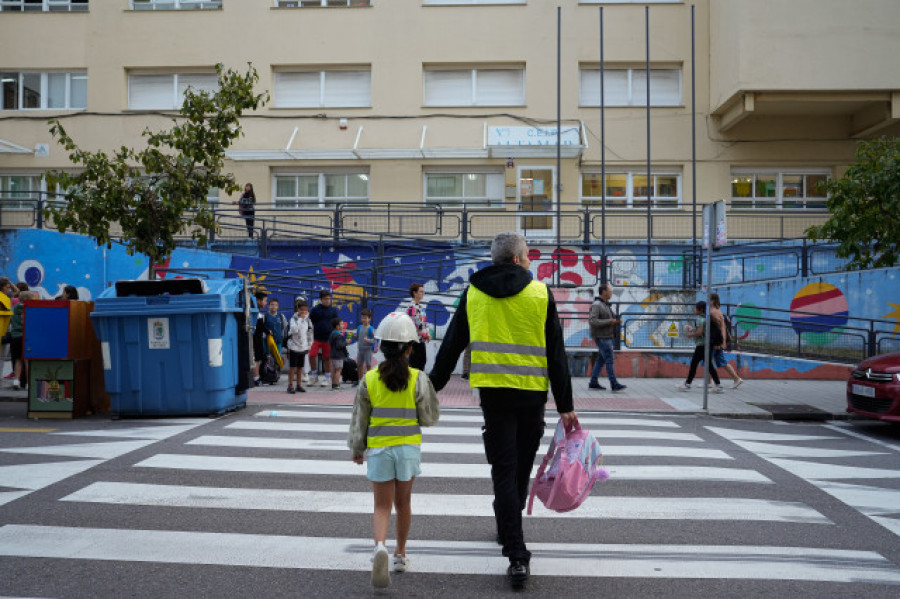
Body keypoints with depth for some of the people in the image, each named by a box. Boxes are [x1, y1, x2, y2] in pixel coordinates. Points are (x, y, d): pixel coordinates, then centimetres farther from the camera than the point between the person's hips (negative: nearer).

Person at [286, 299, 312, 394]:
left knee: (300, 367, 11)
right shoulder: (293, 319, -10)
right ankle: (290, 385, 7)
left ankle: (299, 384, 19)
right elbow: (294, 330, -28)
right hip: (294, 346, -5)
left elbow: (309, 332, 16)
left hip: (303, 347, 5)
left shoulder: (307, 320, 7)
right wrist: (300, 319, -24)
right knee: (292, 367, 0)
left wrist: (309, 345, 15)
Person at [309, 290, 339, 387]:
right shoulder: (315, 309, 1)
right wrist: (310, 337, 6)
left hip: (328, 338, 0)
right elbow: (310, 323, 8)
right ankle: (313, 375, 13)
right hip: (316, 338, 0)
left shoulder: (333, 310, 2)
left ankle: (326, 377, 17)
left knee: (327, 358, 5)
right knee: (312, 355, -6)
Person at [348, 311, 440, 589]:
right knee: (403, 503, 17)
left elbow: (359, 419, 1)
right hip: (408, 448, 0)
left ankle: (380, 546, -21)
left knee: (382, 505, 5)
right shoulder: (418, 380, -9)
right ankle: (400, 554, 29)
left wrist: (356, 449, 14)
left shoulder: (369, 380, -7)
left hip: (378, 450, 0)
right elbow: (430, 417, -1)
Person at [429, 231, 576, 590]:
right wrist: (565, 405, 3)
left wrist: (434, 385, 19)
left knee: (503, 469, 1)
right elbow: (556, 354, 0)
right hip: (532, 392, 0)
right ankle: (508, 530, 35)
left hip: (493, 391, 0)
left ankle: (517, 555, -6)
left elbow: (451, 344, 9)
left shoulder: (473, 293, 6)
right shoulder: (540, 294, 1)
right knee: (521, 467, 16)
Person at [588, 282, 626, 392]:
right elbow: (593, 321, -22)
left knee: (601, 360, 11)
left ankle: (593, 382, 16)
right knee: (610, 359, -11)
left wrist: (617, 321, 5)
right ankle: (614, 384, -11)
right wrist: (609, 321, -22)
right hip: (601, 337, -9)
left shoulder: (606, 305, 17)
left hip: (607, 337, 9)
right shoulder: (596, 305, -13)